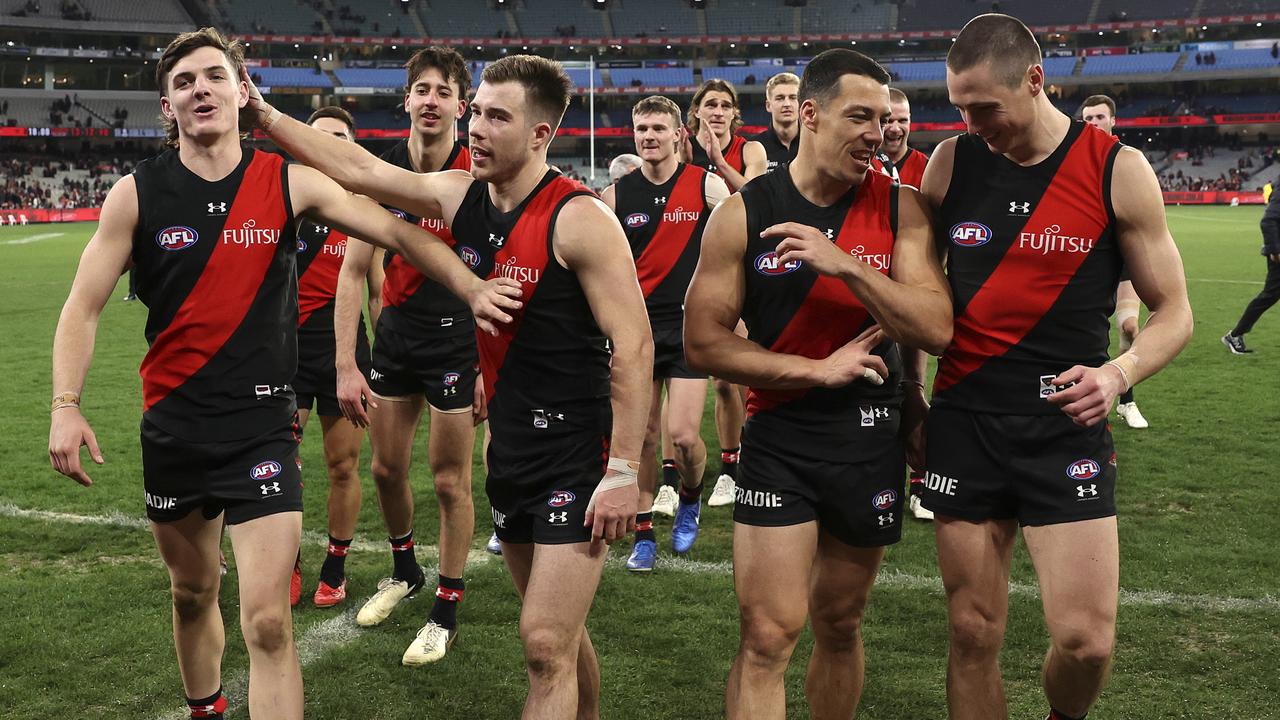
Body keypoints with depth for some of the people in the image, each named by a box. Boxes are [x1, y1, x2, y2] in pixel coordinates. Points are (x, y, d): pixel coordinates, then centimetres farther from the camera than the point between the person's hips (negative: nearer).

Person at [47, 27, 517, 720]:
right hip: (172, 426, 2)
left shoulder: (290, 183, -4)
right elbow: (83, 306, 0)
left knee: (267, 624, -11)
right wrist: (65, 404, -12)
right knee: (192, 592, 21)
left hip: (262, 426, -2)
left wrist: (470, 287, -11)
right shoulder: (136, 194, -2)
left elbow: (396, 230, 1)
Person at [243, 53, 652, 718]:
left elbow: (634, 346, -18)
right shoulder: (460, 198, 4)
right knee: (556, 633, 19)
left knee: (545, 645, -6)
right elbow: (358, 170, 12)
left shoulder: (580, 219, -16)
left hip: (577, 457, -7)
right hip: (509, 451, 7)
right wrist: (264, 113, 10)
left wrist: (623, 472, -20)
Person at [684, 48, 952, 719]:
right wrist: (818, 370, -12)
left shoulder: (900, 207, -3)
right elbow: (703, 341, -7)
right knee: (768, 637, -6)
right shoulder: (741, 215, -6)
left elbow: (937, 330, -12)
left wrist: (845, 264, -24)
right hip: (778, 440, -2)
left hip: (872, 439, 2)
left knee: (840, 626, 17)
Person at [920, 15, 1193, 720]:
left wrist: (1119, 372, -18)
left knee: (1086, 640, -6)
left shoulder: (1117, 170, -4)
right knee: (973, 633, 6)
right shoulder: (950, 162, 3)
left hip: (1066, 430, -2)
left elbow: (1173, 312, 2)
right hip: (962, 423, 2)